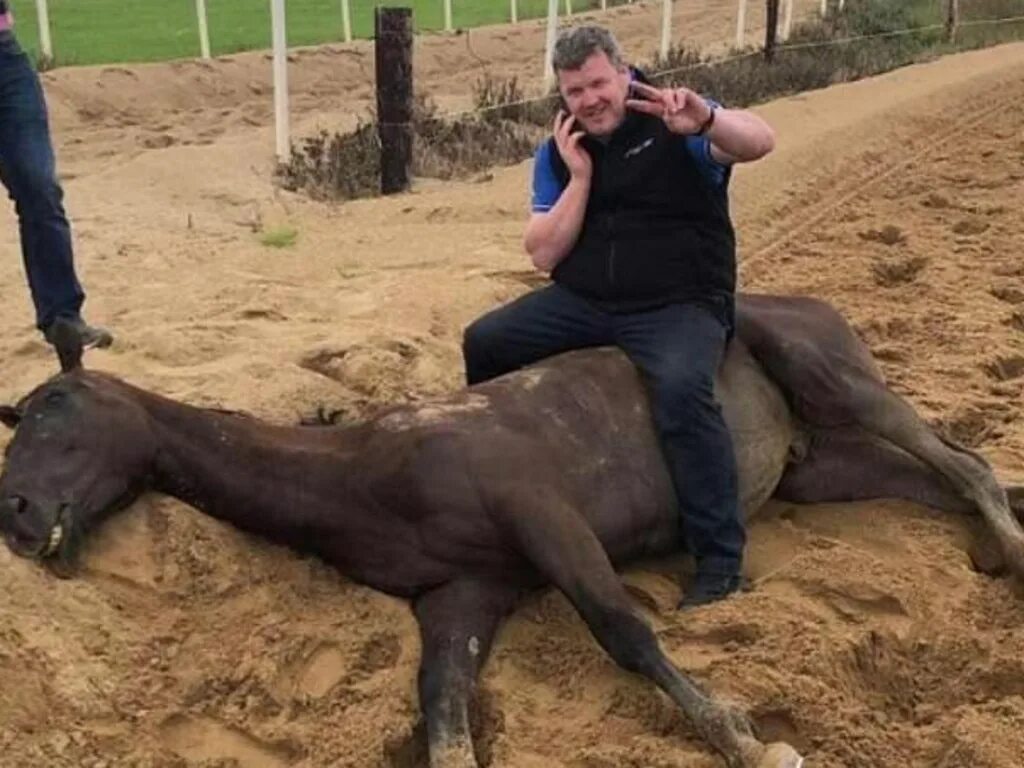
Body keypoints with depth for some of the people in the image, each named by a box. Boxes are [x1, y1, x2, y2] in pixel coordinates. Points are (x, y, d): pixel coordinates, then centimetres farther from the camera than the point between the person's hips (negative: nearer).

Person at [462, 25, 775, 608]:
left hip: (679, 307, -5)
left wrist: (705, 119, -43)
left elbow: (761, 142, -22)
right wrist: (579, 176, -11)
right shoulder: (557, 155, 8)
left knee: (681, 390, -35)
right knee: (482, 343, -4)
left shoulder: (674, 127, -5)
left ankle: (721, 557, -24)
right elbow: (544, 255, 0)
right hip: (583, 303, 6)